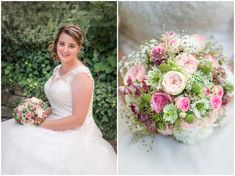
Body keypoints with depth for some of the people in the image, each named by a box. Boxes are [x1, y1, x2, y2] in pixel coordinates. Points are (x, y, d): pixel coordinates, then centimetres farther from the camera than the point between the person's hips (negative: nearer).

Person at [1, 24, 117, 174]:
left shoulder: (81, 76, -19)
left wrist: (42, 125, -17)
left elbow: (77, 119, -20)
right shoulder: (58, 69, 8)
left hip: (76, 134, -8)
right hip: (59, 127, 8)